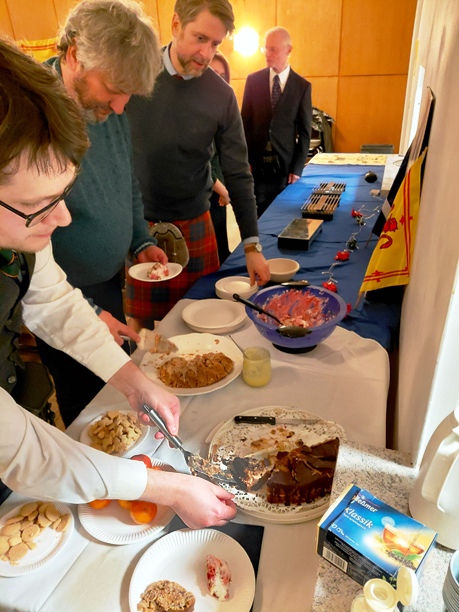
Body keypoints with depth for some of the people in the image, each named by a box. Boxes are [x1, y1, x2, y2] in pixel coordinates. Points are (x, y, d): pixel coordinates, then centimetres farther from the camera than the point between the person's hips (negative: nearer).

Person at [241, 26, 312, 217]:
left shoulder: (302, 86, 1)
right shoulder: (253, 80, 4)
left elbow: (304, 131, 1)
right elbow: (245, 122, 5)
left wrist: (297, 168, -6)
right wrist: (244, 160, -2)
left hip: (285, 165, 0)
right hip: (256, 162, 1)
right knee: (257, 215, 3)